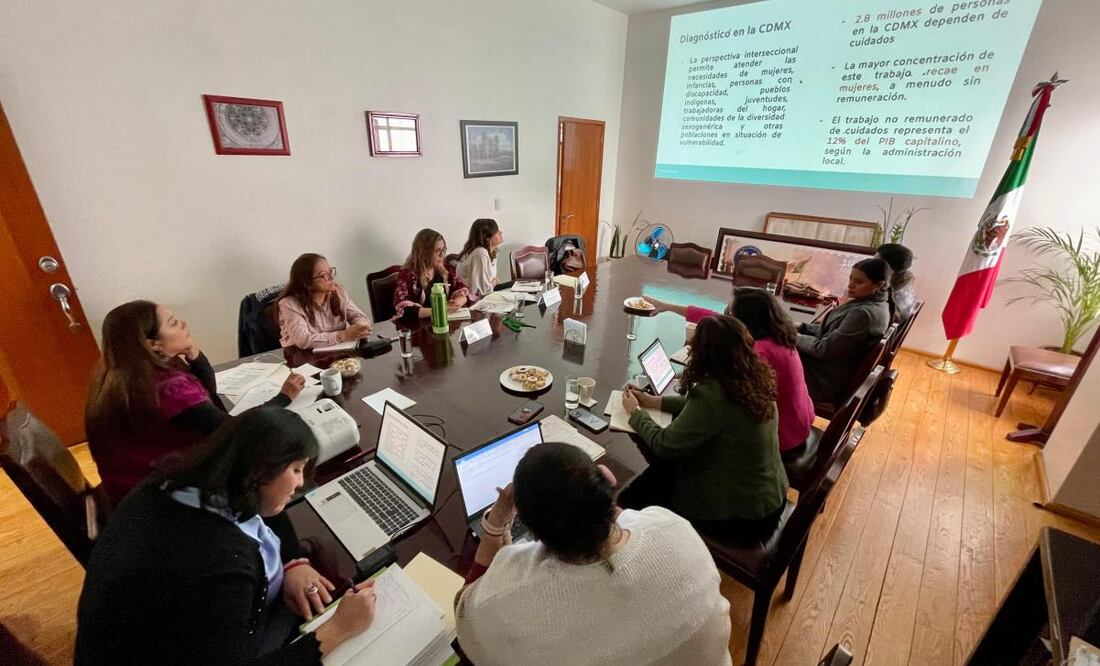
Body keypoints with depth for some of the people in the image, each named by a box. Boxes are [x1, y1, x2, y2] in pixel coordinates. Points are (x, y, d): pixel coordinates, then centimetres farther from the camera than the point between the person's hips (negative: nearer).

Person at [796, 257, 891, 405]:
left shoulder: (863, 314, -28)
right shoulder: (874, 302, 1)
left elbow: (823, 349, -24)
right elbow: (833, 331, 10)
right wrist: (801, 328, 2)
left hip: (829, 381, -9)